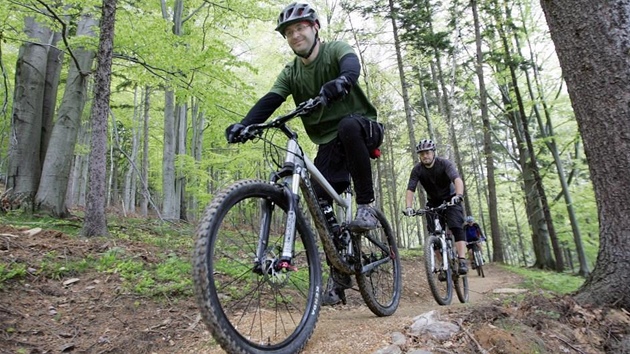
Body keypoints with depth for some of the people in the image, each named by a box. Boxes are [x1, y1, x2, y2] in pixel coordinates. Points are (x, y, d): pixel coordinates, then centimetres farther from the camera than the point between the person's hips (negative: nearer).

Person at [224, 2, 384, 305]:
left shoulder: (336, 49, -4)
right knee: (321, 207, -9)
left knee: (348, 125, -40)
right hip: (329, 144, 4)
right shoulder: (291, 73, 7)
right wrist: (244, 124, -29)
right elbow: (270, 100, -9)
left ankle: (366, 207, -27)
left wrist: (342, 80, -54)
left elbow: (352, 64, -29)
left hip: (360, 129, -4)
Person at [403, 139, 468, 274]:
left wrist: (459, 195, -57)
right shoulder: (417, 170, -15)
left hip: (450, 199, -3)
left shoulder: (444, 164, -22)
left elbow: (457, 179, -38)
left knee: (456, 227, -23)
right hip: (433, 202, 3)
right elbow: (410, 189, -23)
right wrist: (409, 207, -40)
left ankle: (462, 261, -26)